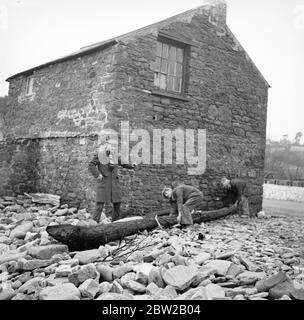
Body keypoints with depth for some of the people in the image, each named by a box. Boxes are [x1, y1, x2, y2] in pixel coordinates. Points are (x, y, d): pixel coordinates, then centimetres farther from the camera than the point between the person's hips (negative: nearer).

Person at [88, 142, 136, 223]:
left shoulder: (115, 156, 11)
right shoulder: (99, 155, -1)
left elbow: (124, 164, 17)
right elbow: (91, 165, -6)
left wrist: (132, 166, -2)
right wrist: (97, 175, -14)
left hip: (114, 182, 5)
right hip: (103, 181, -5)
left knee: (117, 201, 3)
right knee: (101, 201, -10)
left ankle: (115, 221, 16)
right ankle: (95, 221, -6)